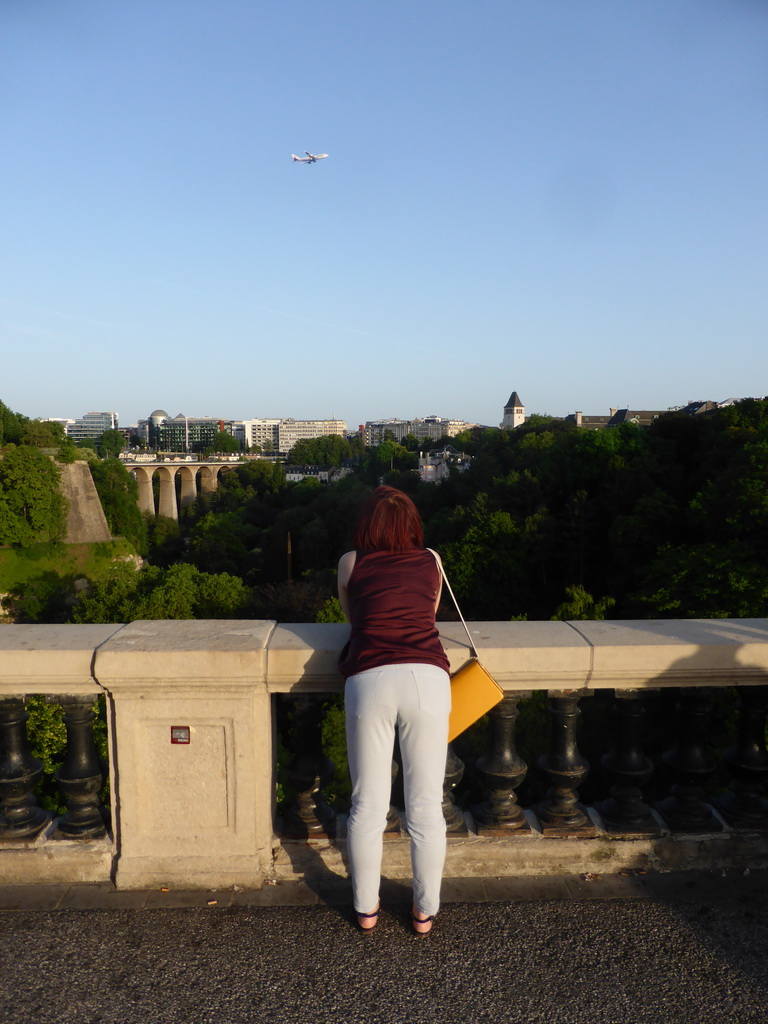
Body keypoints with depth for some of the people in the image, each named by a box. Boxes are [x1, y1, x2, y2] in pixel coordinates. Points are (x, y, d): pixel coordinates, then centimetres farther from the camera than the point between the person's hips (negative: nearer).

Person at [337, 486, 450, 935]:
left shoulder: (351, 563, 15)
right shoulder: (431, 561, 18)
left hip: (370, 679, 0)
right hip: (427, 677, 1)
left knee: (368, 806, 12)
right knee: (426, 806, 11)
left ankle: (366, 908, 26)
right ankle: (425, 912, 24)